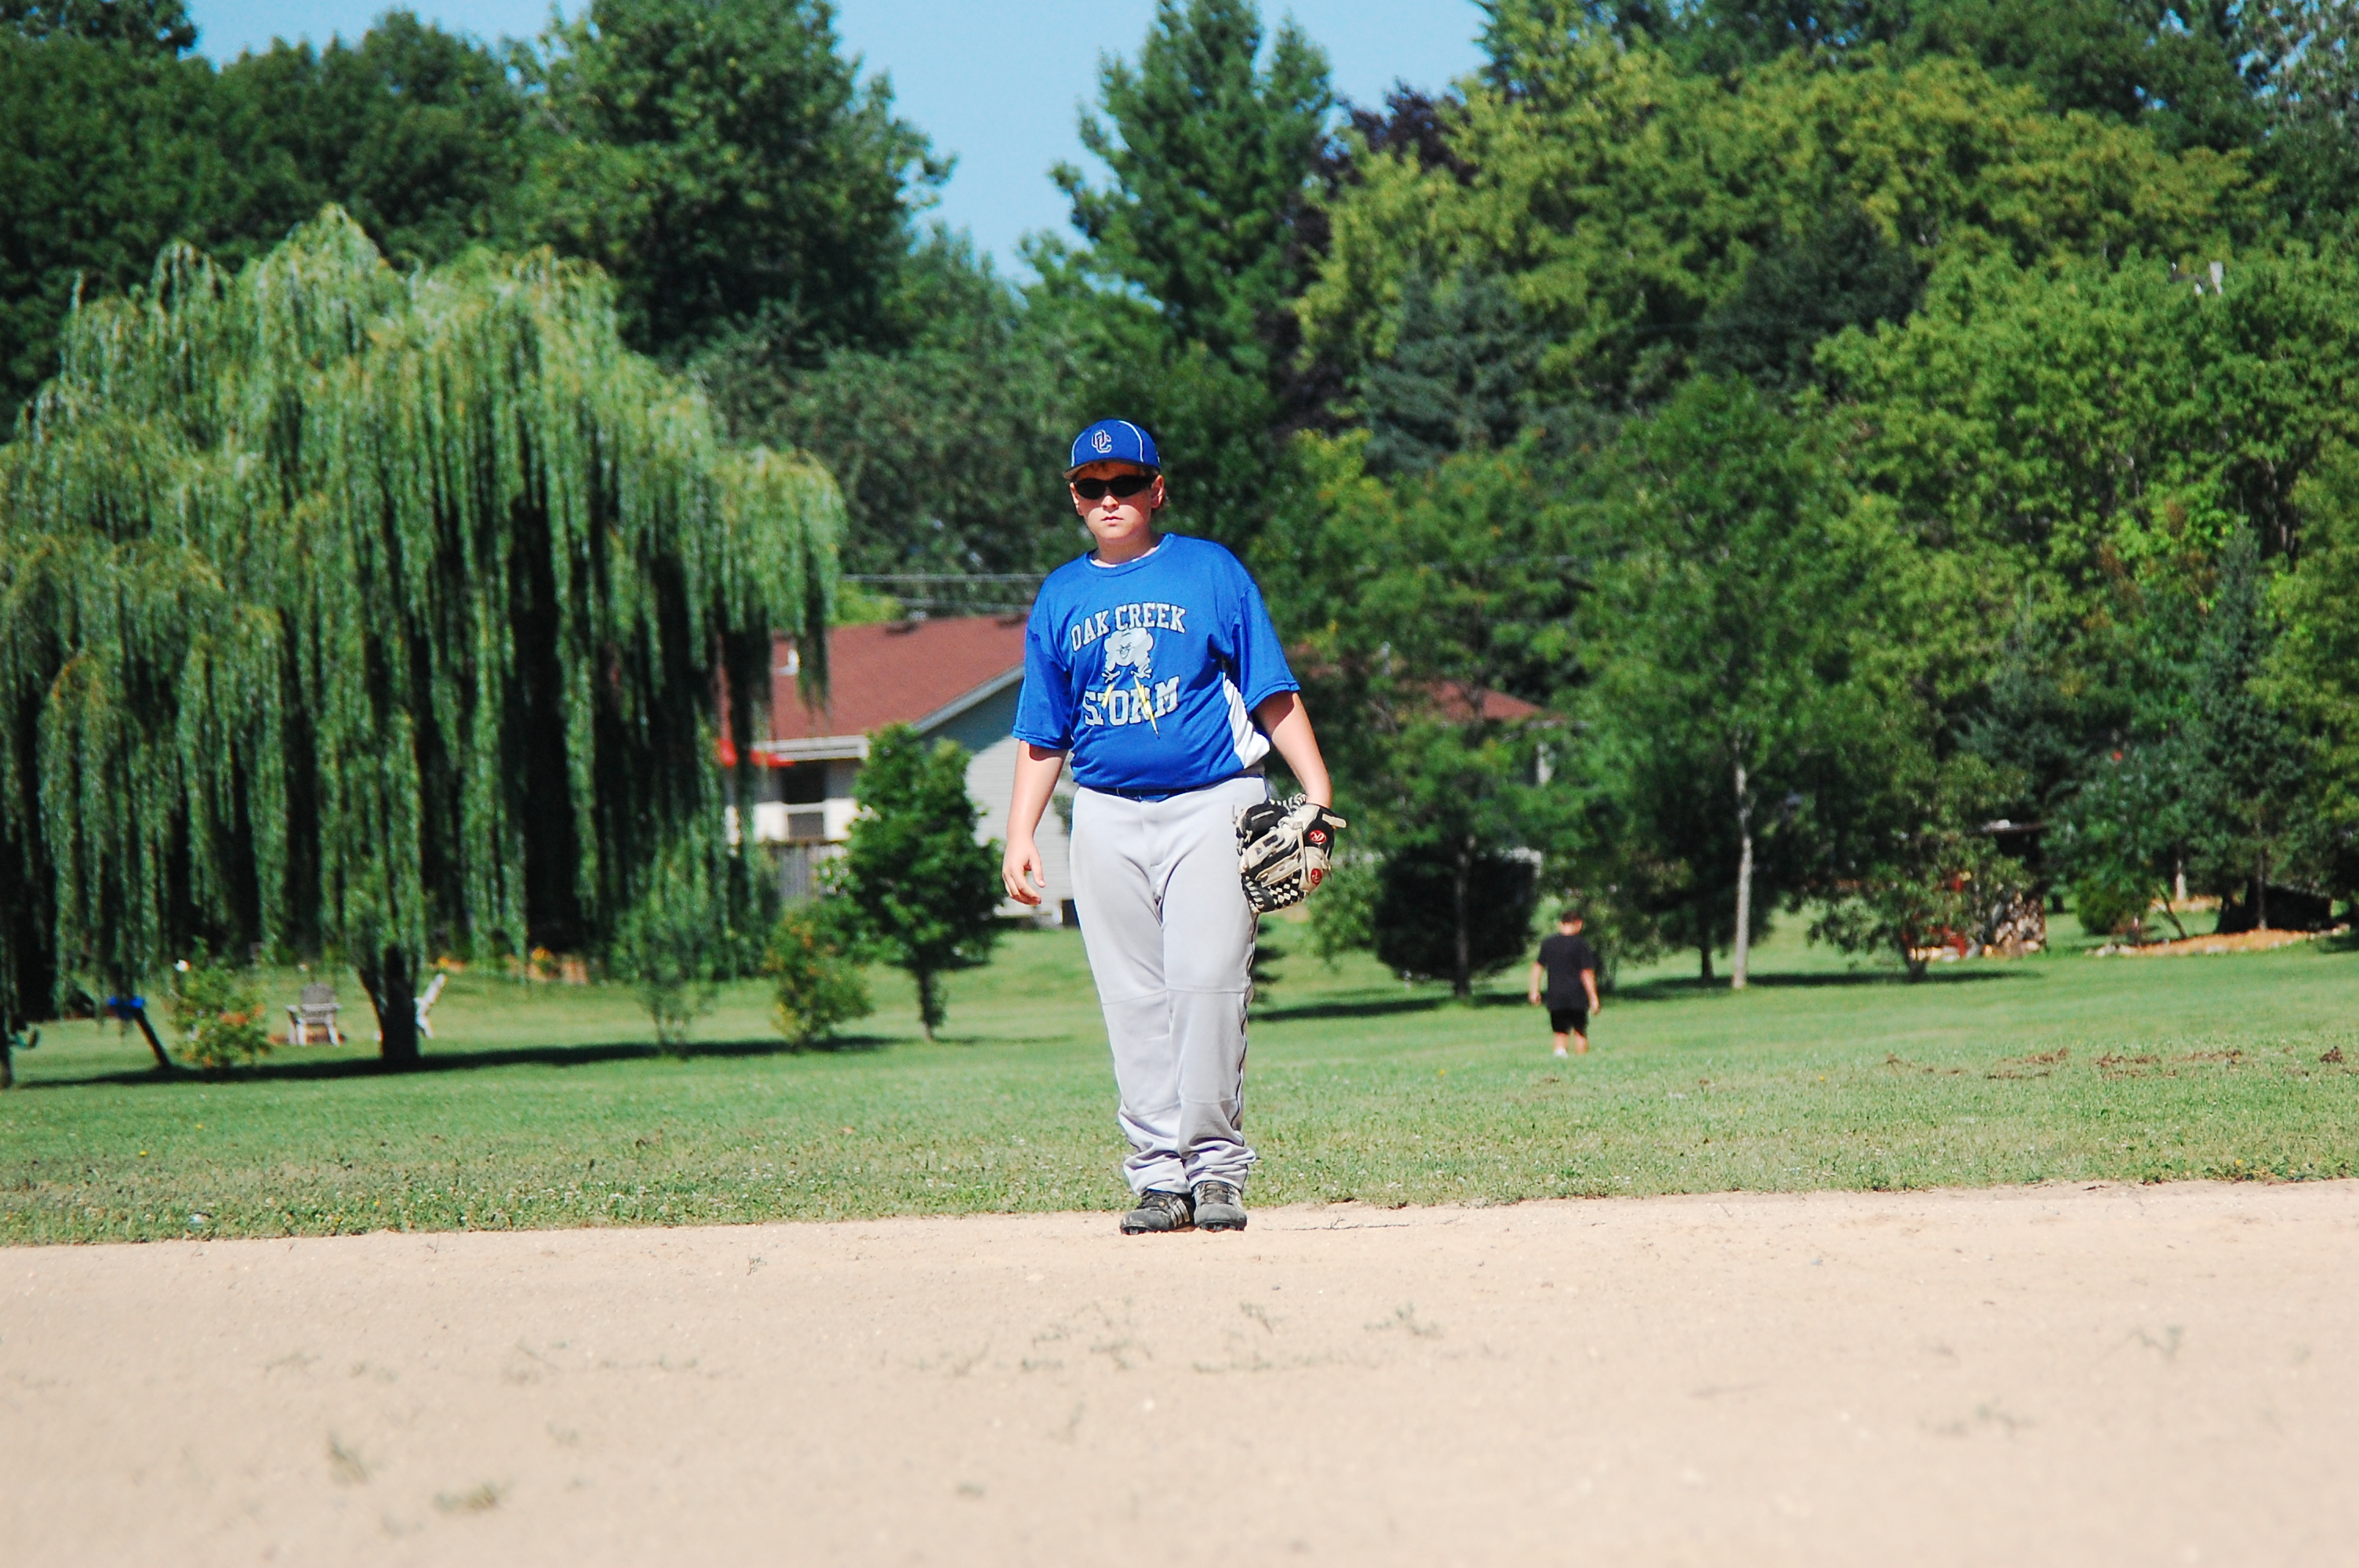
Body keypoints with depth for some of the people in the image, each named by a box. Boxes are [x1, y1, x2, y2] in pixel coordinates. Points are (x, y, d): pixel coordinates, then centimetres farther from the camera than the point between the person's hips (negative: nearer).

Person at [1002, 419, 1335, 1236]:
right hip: (1107, 818, 3)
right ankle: (1159, 1174, 3)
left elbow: (1273, 693, 3)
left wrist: (1317, 791, -7)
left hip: (1211, 804, -3)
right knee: (1134, 1001, 0)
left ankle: (1215, 1165, -8)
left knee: (1206, 982, -14)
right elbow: (1042, 735, 17)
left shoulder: (1211, 571, 5)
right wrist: (1020, 834, 7)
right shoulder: (1060, 597, 14)